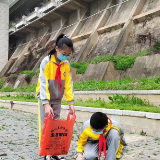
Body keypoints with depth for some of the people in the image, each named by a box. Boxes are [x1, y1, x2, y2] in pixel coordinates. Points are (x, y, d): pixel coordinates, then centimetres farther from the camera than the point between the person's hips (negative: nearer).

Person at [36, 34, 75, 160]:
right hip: (45, 99, -5)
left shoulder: (66, 65, -5)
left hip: (57, 100, 5)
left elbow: (68, 84, -5)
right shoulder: (46, 62, -19)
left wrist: (71, 103, -11)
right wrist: (46, 104, -34)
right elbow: (43, 84, -26)